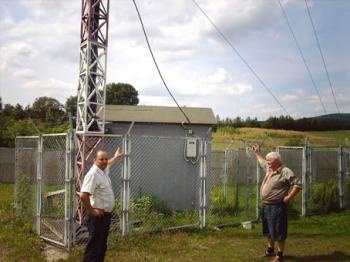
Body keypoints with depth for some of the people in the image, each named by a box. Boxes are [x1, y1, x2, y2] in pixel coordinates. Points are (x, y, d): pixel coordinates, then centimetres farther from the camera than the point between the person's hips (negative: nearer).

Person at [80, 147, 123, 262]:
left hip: (106, 215, 9)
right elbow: (83, 195, -32)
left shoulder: (104, 170, 7)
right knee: (94, 245, -4)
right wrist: (91, 210, -22)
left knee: (102, 245, 18)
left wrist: (116, 157, 49)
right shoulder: (93, 174, -22)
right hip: (97, 216, -9)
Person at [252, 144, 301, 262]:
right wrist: (257, 152, 40)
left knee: (278, 232, 0)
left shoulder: (285, 172, -16)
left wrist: (288, 197, -19)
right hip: (266, 205, 9)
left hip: (277, 207, -9)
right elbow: (262, 162, 34)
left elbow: (298, 185, -19)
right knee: (268, 230, 21)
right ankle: (270, 250, 38)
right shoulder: (269, 169, 11)